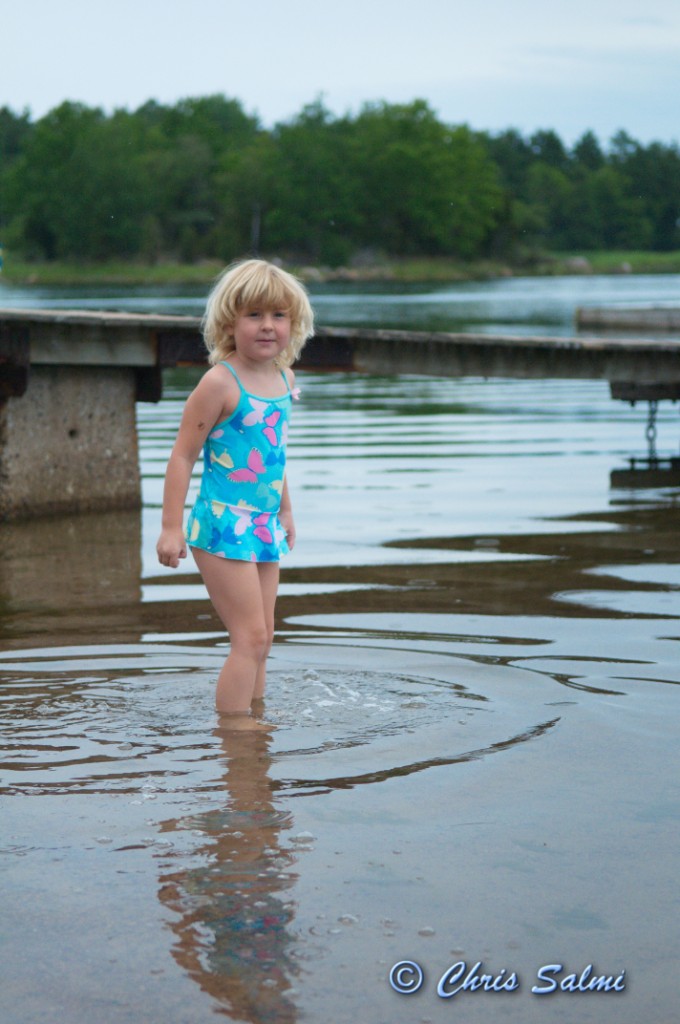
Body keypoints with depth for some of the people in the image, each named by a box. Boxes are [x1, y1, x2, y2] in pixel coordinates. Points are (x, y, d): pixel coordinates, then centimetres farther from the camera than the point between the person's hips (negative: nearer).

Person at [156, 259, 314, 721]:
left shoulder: (285, 378, 8)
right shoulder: (220, 383, -15)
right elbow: (183, 456, -13)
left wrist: (285, 511, 28)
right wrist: (171, 527, -15)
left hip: (264, 524, 8)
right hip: (223, 524, -8)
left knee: (262, 638, 13)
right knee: (251, 637, -10)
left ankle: (253, 715, 23)